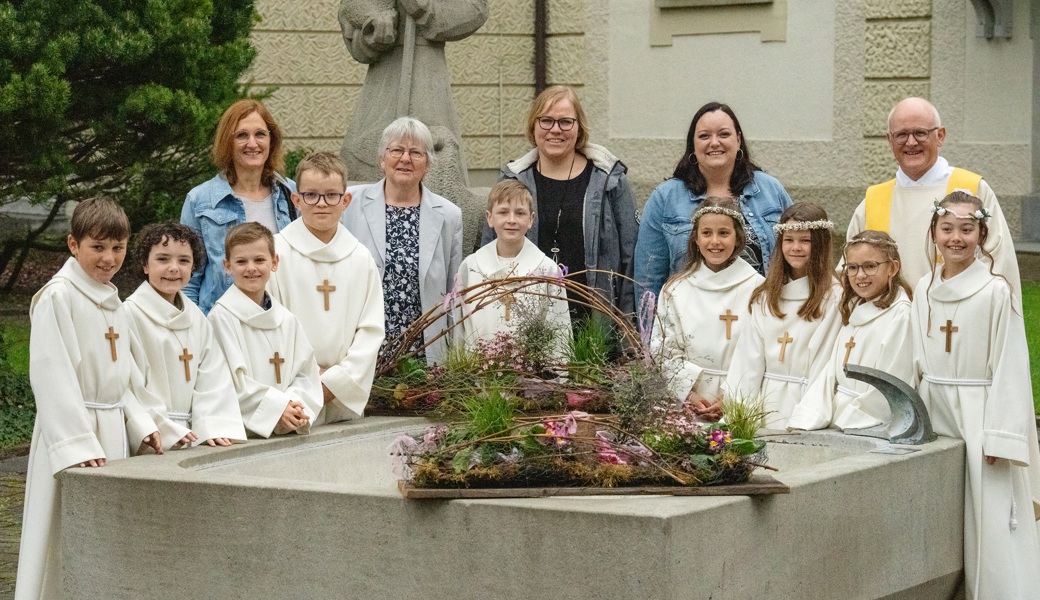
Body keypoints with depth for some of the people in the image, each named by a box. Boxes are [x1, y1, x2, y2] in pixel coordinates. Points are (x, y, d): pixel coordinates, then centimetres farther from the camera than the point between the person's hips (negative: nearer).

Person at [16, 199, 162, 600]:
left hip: (114, 432, 8)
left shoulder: (111, 301, 14)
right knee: (67, 548, -6)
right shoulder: (57, 297, -12)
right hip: (72, 433, -8)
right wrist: (77, 443, -24)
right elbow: (53, 376, -18)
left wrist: (140, 425, 8)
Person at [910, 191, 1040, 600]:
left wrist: (1000, 437, -15)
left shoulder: (996, 292, -10)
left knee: (990, 523, -6)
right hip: (935, 413, 5)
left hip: (980, 414, -5)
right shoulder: (925, 290, 7)